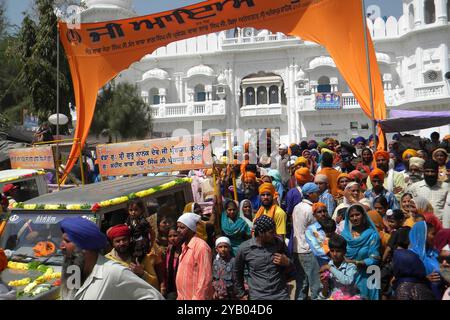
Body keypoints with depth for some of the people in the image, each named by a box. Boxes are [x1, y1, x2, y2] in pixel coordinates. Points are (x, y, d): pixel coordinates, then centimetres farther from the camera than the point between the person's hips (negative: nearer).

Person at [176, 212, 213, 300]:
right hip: (183, 297, 8)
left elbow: (205, 279, -19)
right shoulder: (184, 246, 9)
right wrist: (180, 296, 13)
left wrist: (197, 298, -19)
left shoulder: (201, 246, -17)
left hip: (194, 297, -8)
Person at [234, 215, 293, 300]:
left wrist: (287, 263, -11)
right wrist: (241, 293, 13)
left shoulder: (280, 243, -5)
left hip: (281, 295, 1)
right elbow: (237, 271, 8)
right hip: (257, 296, -1)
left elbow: (290, 268, 10)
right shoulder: (245, 248, -9)